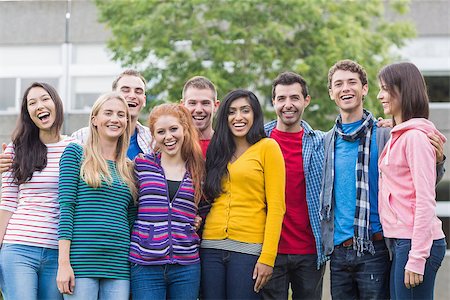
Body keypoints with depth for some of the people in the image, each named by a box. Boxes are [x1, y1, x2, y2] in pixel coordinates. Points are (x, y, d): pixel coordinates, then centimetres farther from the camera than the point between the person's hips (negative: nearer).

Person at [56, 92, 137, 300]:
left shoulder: (129, 168, 16)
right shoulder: (76, 153, 4)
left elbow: (130, 220, 16)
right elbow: (66, 207, -4)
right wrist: (63, 263, -13)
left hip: (119, 265, 4)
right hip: (81, 260, -4)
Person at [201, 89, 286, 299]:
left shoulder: (267, 147, 1)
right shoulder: (217, 151, 16)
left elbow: (276, 207, -5)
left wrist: (267, 257, -12)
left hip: (248, 248, -4)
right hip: (211, 247, 4)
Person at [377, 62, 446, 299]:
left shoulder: (416, 136, -12)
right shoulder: (397, 137, 15)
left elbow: (425, 202, -17)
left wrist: (416, 259, -19)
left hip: (415, 242, -9)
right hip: (399, 242, 9)